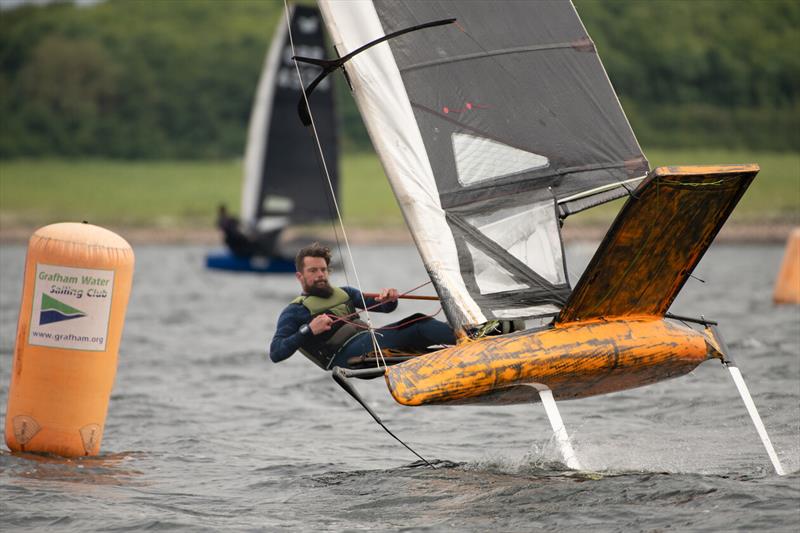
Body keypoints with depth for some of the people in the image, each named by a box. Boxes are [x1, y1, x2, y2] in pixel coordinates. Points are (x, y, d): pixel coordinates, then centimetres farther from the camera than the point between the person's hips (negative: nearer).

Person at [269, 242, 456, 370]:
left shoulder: (343, 293, 28)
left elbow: (385, 307, 26)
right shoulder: (295, 311, 9)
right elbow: (275, 353, -4)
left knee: (420, 323, -18)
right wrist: (308, 331, -17)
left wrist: (390, 298, 0)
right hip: (344, 352, -7)